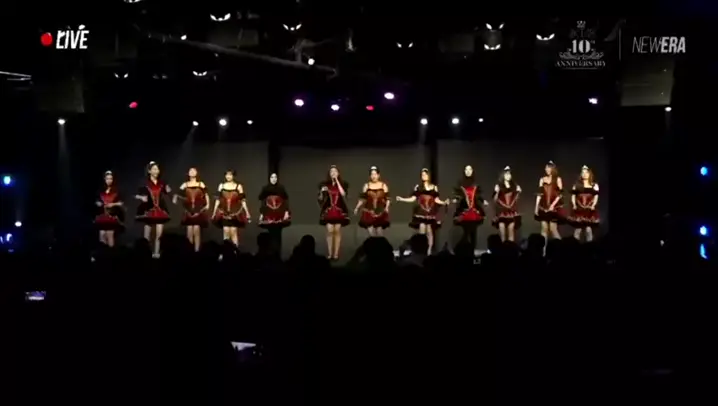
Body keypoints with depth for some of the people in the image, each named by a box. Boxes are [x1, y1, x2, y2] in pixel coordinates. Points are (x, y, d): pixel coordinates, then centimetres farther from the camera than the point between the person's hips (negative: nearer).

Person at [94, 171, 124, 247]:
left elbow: (121, 203, 0)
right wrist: (98, 203, -1)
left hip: (112, 215, -4)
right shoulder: (102, 191, 9)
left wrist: (113, 204, -14)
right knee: (102, 234, -4)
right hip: (103, 215, 4)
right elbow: (98, 202, 20)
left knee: (110, 234, -10)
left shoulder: (116, 191, -2)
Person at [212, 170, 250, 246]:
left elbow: (243, 201, 1)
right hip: (224, 213, 2)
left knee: (233, 232, -7)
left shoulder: (238, 186, 1)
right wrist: (214, 213, 7)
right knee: (226, 232, -3)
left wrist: (247, 213, -1)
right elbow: (218, 200, 8)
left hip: (235, 213, -2)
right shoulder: (221, 186, 7)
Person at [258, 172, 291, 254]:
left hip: (280, 214, 0)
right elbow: (262, 201, 6)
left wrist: (287, 211, -3)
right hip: (268, 215, 0)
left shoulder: (281, 188, 4)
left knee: (278, 234, -2)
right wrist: (261, 213, 3)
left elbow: (286, 200, 5)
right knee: (271, 233, -2)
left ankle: (278, 252, 1)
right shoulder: (265, 188, 4)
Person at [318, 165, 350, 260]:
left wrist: (337, 180, -13)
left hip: (339, 210, -1)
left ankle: (336, 254, 2)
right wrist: (322, 193, -12)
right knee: (329, 231, -6)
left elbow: (343, 194, -17)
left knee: (337, 231, -2)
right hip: (328, 210, 1)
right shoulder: (325, 184, 6)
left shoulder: (342, 184, 3)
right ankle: (330, 254, -1)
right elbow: (320, 198, 11)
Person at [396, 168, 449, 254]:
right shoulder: (418, 187, 5)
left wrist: (444, 202, -8)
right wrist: (402, 199, -7)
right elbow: (413, 198, 3)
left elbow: (436, 200, 7)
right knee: (422, 232, -9)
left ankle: (429, 250, 5)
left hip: (431, 213, 1)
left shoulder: (434, 187, 8)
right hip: (421, 213, -1)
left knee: (429, 232, 1)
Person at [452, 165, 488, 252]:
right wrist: (455, 200, -20)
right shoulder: (460, 183, 2)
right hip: (464, 211, -3)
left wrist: (483, 201, 0)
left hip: (475, 211, 3)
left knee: (473, 232, 1)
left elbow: (478, 196, 13)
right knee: (465, 231, -9)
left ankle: (473, 250, 6)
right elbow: (457, 195, -1)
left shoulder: (475, 184, 10)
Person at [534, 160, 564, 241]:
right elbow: (539, 194, 9)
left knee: (553, 229, -8)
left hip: (554, 208, -3)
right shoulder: (542, 179, 10)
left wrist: (553, 205, -14)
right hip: (544, 207, 3)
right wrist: (536, 206, 4)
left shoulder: (558, 179, 1)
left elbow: (560, 194, -5)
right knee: (544, 228, 0)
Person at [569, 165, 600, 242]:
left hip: (589, 209, -1)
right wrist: (574, 205, -4)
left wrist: (593, 205, -11)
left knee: (588, 228, -8)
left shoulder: (594, 185, 8)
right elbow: (573, 196, 10)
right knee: (578, 228, -2)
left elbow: (596, 196, 4)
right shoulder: (577, 185, 11)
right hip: (579, 209, 1)